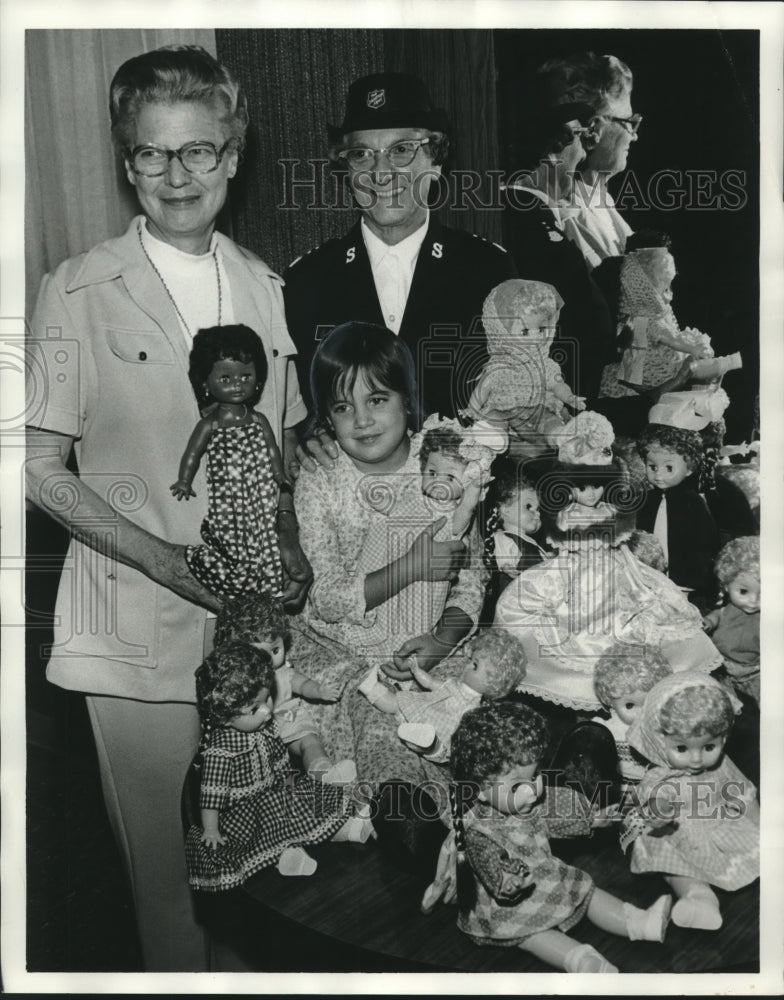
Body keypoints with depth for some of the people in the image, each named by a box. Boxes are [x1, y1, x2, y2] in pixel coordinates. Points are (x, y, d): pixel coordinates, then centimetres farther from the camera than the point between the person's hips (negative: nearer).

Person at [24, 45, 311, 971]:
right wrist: (165, 558, -16)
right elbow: (41, 469, -6)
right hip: (140, 623, -4)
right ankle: (176, 973, 35)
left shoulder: (265, 288, 8)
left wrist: (288, 541, 0)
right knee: (166, 860, 8)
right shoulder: (79, 294, -7)